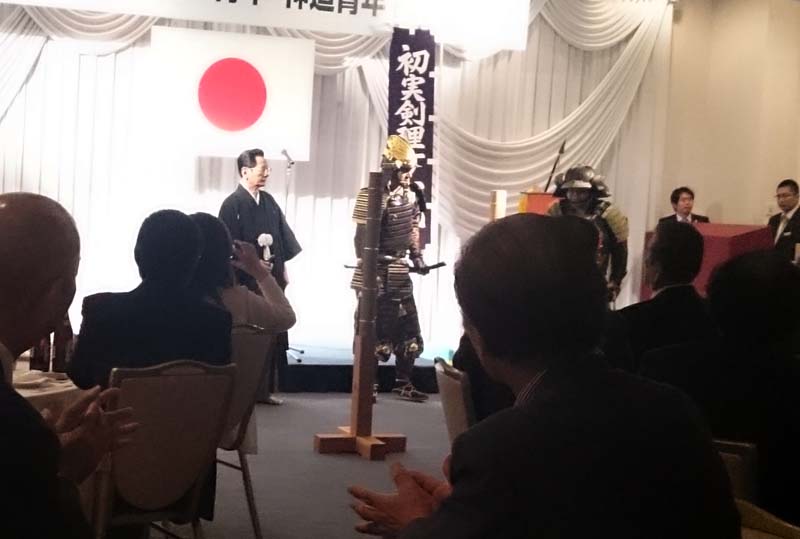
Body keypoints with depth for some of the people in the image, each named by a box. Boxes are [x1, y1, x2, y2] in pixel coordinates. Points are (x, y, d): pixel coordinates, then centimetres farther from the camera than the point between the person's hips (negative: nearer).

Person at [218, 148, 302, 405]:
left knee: (273, 335, 9)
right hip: (246, 281, -7)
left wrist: (283, 268, 12)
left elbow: (282, 236, 15)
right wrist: (253, 267, -15)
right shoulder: (232, 205, -12)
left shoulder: (268, 201, 10)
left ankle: (265, 389, 18)